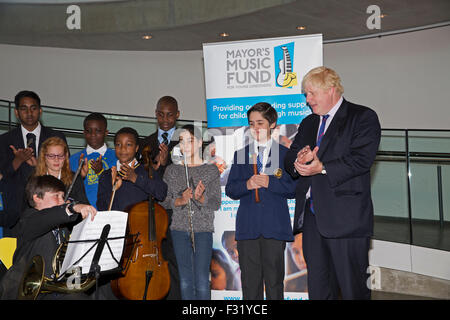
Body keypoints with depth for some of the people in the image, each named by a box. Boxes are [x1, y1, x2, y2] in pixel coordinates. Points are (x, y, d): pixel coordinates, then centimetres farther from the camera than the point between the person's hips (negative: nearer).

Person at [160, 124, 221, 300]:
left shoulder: (211, 170, 2)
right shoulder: (172, 170, 7)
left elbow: (216, 204, 0)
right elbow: (164, 202, 7)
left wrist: (201, 198, -20)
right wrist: (180, 201, -13)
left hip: (203, 229, -2)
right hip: (179, 229, 2)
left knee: (202, 280, -4)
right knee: (185, 280, 8)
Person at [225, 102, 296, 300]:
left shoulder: (285, 154, 7)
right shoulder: (240, 155, 13)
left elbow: (294, 189, 1)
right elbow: (230, 190, 9)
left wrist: (270, 182, -13)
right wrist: (246, 185, -10)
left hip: (275, 227, -2)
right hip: (247, 228, 2)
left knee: (274, 281, 4)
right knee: (249, 282, 6)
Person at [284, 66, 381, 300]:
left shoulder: (364, 117, -2)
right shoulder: (308, 123, 20)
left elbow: (362, 159, -14)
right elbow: (289, 158, 14)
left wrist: (322, 168, -21)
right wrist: (298, 162, -9)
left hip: (346, 218, -6)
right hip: (311, 216, 6)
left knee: (353, 286, 4)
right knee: (317, 287, 13)